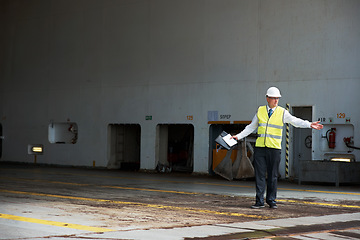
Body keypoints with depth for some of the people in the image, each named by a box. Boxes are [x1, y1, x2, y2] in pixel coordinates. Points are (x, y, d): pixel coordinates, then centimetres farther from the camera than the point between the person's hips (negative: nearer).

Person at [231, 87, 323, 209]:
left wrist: (309, 125, -18)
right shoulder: (260, 111, 9)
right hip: (260, 147, 1)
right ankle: (259, 201, 5)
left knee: (273, 176, 3)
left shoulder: (282, 112, 3)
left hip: (274, 148, -1)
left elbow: (296, 121, -4)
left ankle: (271, 200, 13)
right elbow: (251, 127, 16)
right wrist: (239, 136, 10)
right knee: (260, 175, 0)